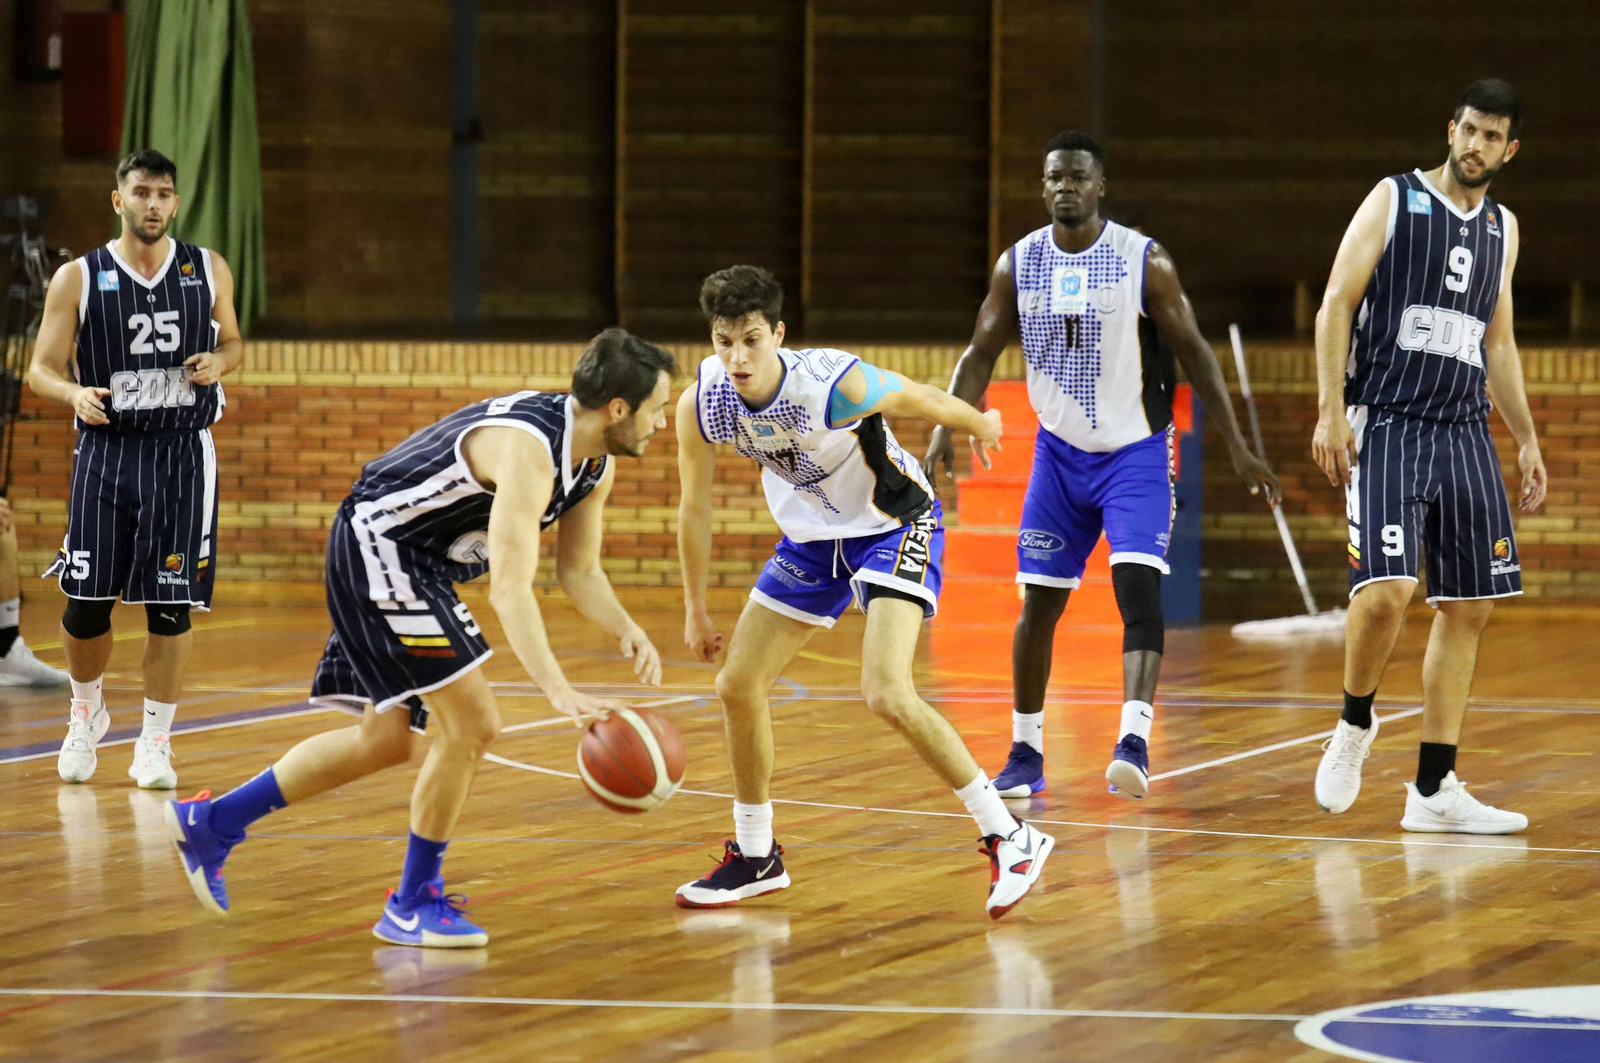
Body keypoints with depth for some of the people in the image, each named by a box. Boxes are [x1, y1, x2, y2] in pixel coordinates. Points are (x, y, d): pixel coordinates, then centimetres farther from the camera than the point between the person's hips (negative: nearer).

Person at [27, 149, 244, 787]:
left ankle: (155, 741, 8)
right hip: (105, 453, -1)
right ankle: (86, 713, 27)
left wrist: (218, 362, -6)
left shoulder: (209, 272, 4)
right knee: (86, 603, 0)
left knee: (170, 605, -2)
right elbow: (41, 370, -1)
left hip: (182, 454, 1)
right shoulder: (78, 279, -2)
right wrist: (75, 395, -22)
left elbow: (232, 341, 18)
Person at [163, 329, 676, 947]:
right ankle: (412, 906, 0)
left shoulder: (597, 464, -1)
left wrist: (627, 632, -12)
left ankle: (210, 824, 27)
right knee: (472, 724, -13)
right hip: (378, 547, -10)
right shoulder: (529, 449, -31)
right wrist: (559, 691, -50)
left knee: (385, 741, 16)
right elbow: (509, 588, -40)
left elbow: (579, 571, 9)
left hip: (414, 564, 10)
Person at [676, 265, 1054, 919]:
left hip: (894, 527, -6)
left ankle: (1009, 840, -14)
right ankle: (756, 858, 25)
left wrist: (982, 427, 8)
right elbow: (695, 507, -1)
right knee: (737, 688, 5)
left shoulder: (837, 385, -34)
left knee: (887, 695, -24)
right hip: (813, 538, 6)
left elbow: (928, 403, -12)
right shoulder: (701, 405, -18)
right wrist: (695, 608, 7)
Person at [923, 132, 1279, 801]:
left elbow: (1193, 351, -6)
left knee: (1138, 582, -21)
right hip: (1060, 451, 4)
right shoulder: (1018, 264, -2)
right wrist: (946, 429, -12)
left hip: (1135, 450, -4)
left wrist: (1237, 448, -10)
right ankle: (1025, 752, 18)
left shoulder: (1144, 261, -11)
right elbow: (981, 353, 3)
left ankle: (1134, 743, -30)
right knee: (1039, 601, 5)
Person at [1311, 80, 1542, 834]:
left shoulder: (1502, 228, 15)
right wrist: (1331, 410, -14)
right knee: (1386, 590, -21)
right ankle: (1354, 725, 7)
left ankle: (1433, 791, 7)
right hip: (1385, 424, -6)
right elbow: (1337, 305, -4)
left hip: (1464, 432, 6)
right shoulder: (1393, 201, -1)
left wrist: (1527, 441, 18)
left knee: (1469, 608, 3)